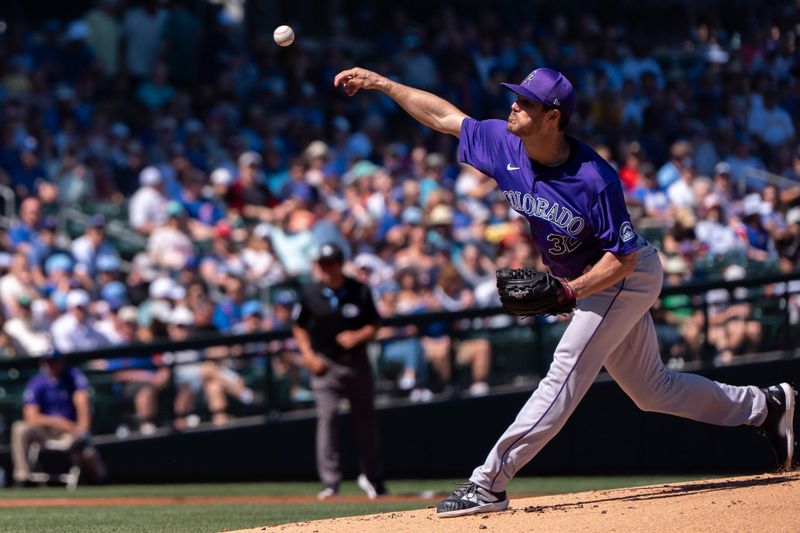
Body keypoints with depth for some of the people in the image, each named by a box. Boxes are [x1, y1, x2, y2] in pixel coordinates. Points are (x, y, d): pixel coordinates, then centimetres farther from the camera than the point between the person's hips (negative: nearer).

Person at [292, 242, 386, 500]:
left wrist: (358, 336, -16)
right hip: (325, 363, -1)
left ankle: (372, 477, 23)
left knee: (365, 418, 9)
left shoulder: (359, 291, -3)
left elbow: (373, 325, 4)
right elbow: (299, 326, 8)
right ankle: (330, 481, -14)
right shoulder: (309, 293, -2)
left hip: (357, 362, 1)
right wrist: (308, 355, -4)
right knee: (326, 416, -14)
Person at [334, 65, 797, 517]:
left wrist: (569, 291, -36)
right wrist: (382, 83, -1)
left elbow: (623, 258, -26)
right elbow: (442, 115, 0)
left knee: (566, 375, -16)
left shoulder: (595, 179, -31)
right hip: (592, 283, 8)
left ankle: (490, 482, -18)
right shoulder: (505, 145, -12)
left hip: (626, 277, -8)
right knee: (650, 389, 15)